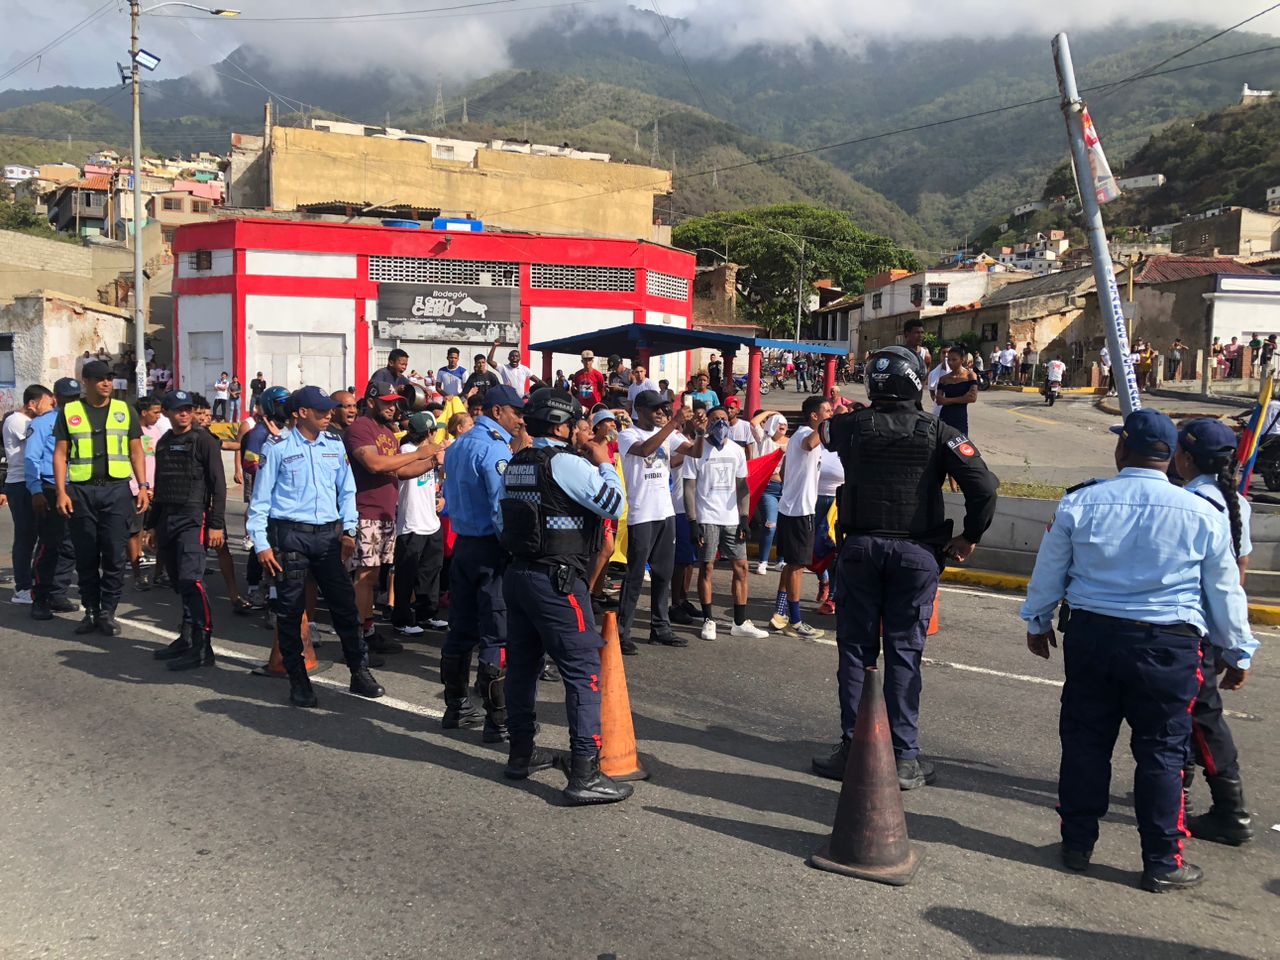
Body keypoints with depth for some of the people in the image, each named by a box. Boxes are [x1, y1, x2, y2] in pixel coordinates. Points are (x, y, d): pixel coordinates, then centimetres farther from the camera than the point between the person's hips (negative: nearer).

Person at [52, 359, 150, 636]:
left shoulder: (124, 410, 9)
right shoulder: (69, 412, 6)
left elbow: (136, 451, 10)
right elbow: (60, 454, 4)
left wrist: (143, 486, 0)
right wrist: (61, 492, -5)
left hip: (117, 490, 0)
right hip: (81, 492, 0)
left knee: (114, 555, -1)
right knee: (86, 556, 6)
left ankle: (108, 612, 8)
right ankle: (91, 610, 17)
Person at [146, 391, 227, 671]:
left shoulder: (204, 440, -4)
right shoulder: (163, 443, 17)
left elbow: (218, 485, -8)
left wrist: (216, 524, -14)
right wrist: (152, 524, 21)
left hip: (193, 518, -7)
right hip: (167, 519, 7)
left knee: (190, 579, -18)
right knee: (178, 583, 10)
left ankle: (202, 647, -17)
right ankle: (187, 637, 20)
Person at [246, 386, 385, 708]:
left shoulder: (335, 444, 8)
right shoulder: (277, 447, -4)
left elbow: (347, 490, 15)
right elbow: (261, 498, -1)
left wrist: (349, 530, 7)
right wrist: (261, 544, -6)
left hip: (328, 534, 3)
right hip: (289, 534, -3)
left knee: (345, 603, 5)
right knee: (290, 609, 3)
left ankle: (360, 672, 16)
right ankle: (298, 680, 16)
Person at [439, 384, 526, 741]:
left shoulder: (457, 446, 13)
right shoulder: (494, 449, -16)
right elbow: (503, 508, -20)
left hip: (463, 545, 9)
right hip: (492, 548, -9)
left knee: (461, 630, 14)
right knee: (497, 636, -4)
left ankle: (456, 708, 23)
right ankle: (498, 721, 1)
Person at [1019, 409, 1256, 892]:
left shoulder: (1080, 502, -4)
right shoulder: (1203, 514, -4)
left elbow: (1049, 570, 6)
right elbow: (1225, 591, 5)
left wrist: (1038, 622, 22)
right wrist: (1238, 650, 19)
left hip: (1091, 636, 1)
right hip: (1168, 647, -1)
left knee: (1084, 739, 13)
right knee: (1162, 752, 9)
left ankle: (1077, 843, 24)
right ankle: (1163, 863, 18)